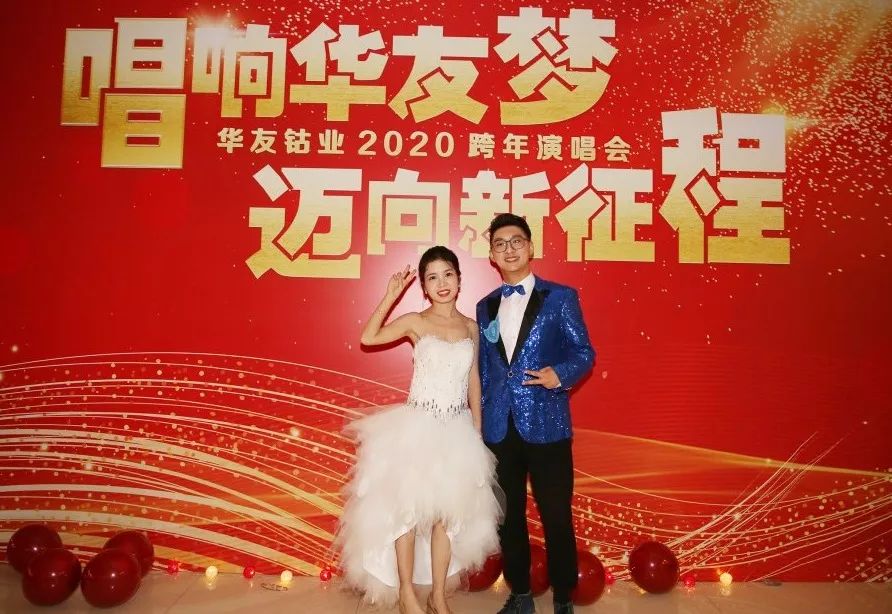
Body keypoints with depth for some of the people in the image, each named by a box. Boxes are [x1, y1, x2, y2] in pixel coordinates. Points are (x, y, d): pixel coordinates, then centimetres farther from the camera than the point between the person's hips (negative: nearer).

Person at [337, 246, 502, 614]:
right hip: (418, 425, -3)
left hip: (457, 429, 4)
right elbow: (368, 338, -18)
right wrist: (391, 295, -18)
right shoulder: (416, 322, -5)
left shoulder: (470, 326, 6)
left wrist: (477, 429, 10)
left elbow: (474, 379, 11)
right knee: (408, 506, 4)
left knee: (448, 510, 11)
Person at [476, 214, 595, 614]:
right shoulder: (486, 306, 12)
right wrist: (478, 421, 11)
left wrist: (559, 374, -21)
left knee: (556, 517, 4)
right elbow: (483, 369, 14)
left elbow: (584, 352, -1)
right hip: (498, 427, 4)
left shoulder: (560, 297, 0)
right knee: (508, 516, 14)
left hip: (546, 424, -4)